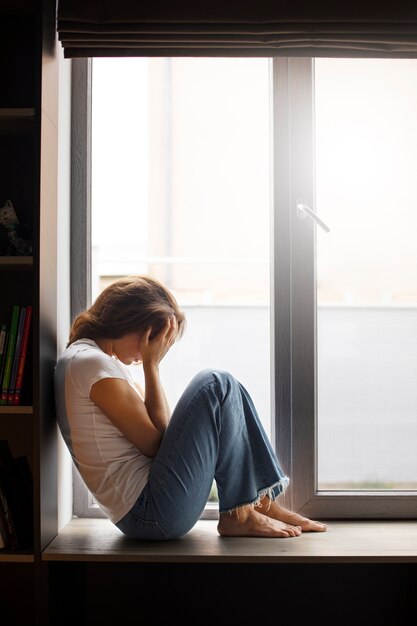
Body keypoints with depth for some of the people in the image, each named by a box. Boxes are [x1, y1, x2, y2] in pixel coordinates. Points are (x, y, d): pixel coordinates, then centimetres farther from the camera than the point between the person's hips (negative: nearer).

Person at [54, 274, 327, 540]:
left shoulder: (109, 362, 16)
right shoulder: (90, 363, -15)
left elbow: (159, 427, 12)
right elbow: (154, 442, -14)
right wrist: (151, 365, -10)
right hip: (150, 512, -10)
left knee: (226, 390, 12)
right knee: (217, 386, -14)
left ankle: (264, 501, 8)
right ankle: (238, 515, -6)